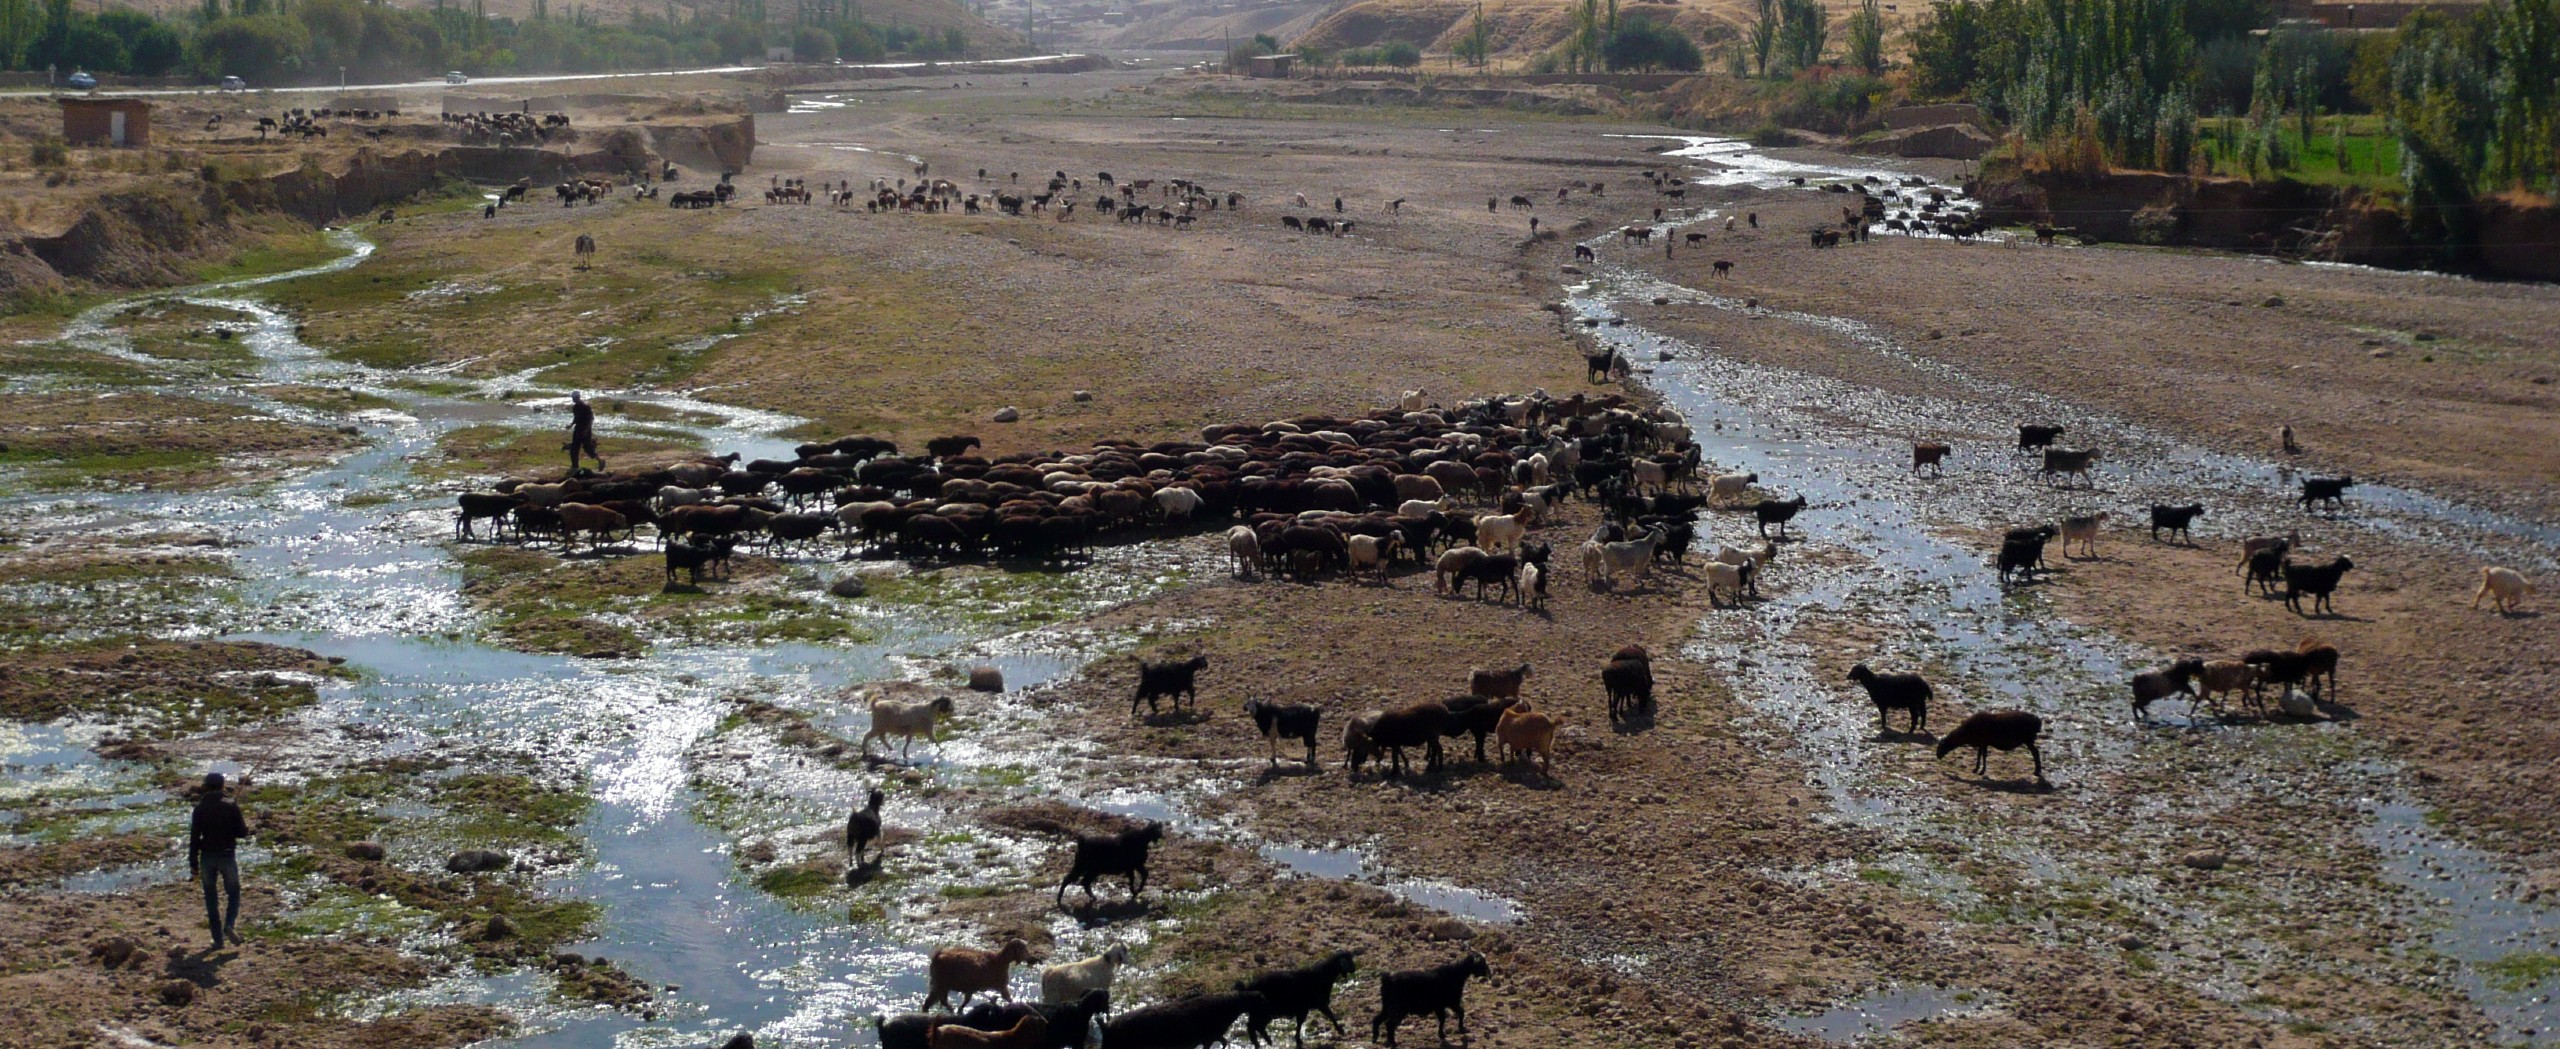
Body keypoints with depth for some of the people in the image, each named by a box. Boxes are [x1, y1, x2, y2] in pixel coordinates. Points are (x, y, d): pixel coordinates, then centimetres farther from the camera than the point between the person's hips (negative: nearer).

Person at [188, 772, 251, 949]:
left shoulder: (200, 807, -2)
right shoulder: (231, 806, -6)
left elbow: (194, 838, -3)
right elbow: (242, 833, -6)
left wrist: (193, 865, 1)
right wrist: (246, 824, 17)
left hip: (207, 857, 1)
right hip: (227, 856, -1)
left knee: (211, 899, 10)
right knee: (234, 893, 15)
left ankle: (218, 939, 9)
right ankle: (229, 925, -9)